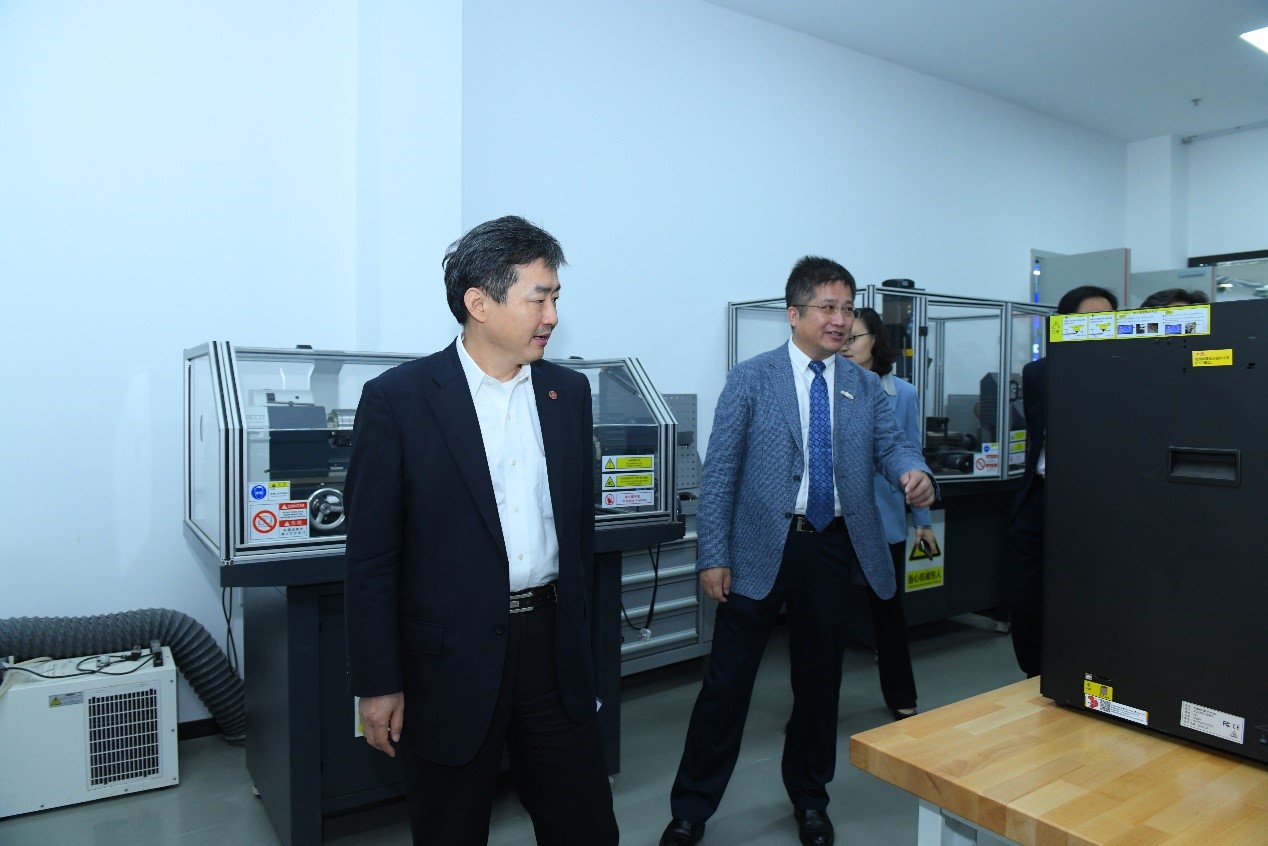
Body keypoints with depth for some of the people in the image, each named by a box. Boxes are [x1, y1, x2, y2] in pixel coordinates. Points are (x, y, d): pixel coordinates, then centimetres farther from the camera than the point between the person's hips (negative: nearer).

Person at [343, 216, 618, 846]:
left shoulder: (568, 391, 4)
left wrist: (578, 639, 13)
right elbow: (371, 554, -8)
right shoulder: (397, 399, -10)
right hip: (452, 661, -3)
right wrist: (377, 683, -7)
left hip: (553, 647, 4)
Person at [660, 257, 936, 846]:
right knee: (728, 680, 2)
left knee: (819, 680, 16)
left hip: (832, 548, 4)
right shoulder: (751, 379, -3)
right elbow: (719, 473, -6)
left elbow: (890, 445, -1)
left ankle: (809, 798, 38)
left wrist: (914, 473, -25)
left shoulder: (864, 387, 9)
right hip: (761, 549, -3)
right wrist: (714, 556, -10)